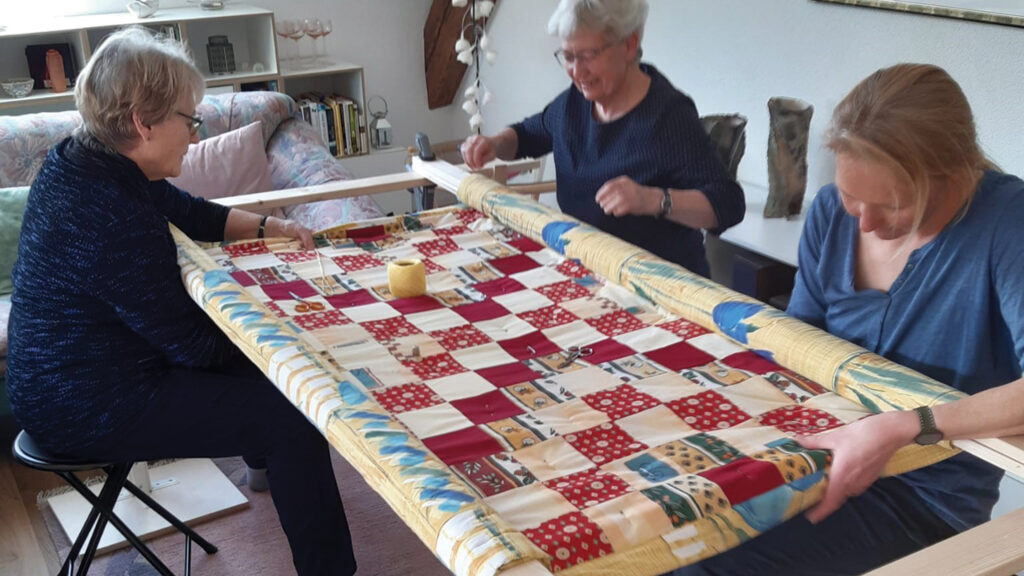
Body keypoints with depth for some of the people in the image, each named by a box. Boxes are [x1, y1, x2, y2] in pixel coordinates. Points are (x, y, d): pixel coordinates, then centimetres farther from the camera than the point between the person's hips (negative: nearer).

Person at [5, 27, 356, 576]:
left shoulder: (81, 158, -1)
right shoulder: (113, 219, -31)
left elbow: (192, 213, 14)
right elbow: (194, 344, -22)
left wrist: (268, 227, 2)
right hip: (89, 411, -10)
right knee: (294, 418, -12)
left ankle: (264, 460, 50)